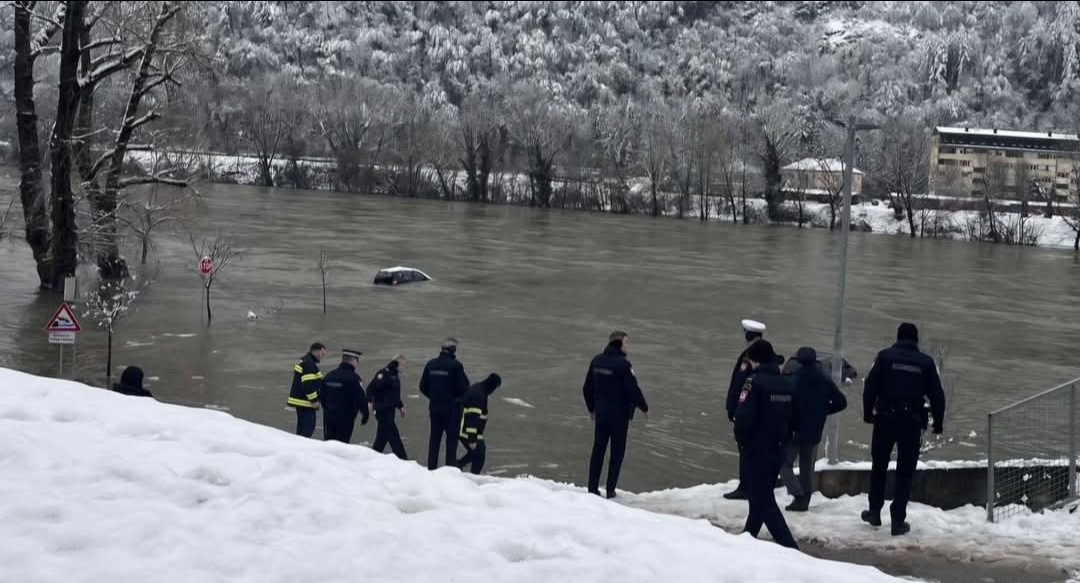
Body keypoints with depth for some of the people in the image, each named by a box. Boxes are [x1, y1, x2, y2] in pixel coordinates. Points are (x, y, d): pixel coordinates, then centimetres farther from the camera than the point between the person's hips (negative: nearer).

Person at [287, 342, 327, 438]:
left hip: (299, 400, 11)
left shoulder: (304, 361, 15)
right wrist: (314, 400, -18)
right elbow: (308, 385, -26)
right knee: (308, 427, -9)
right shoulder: (309, 364, -20)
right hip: (305, 402, -11)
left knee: (302, 426, 17)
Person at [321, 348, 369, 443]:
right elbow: (360, 399, -15)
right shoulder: (353, 378, -14)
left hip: (328, 415, 6)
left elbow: (322, 396, 16)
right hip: (345, 417, -6)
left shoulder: (329, 375, 8)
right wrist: (365, 415, -3)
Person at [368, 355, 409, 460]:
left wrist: (400, 406, 18)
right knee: (393, 436, -7)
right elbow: (371, 387, -23)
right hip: (383, 410, -10)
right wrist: (370, 401, -31)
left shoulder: (395, 375, 14)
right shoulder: (385, 374, -17)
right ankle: (402, 459, -4)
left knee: (382, 437, 15)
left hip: (390, 410, 10)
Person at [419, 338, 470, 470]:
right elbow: (464, 387, -13)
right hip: (452, 408, -5)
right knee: (452, 439, 2)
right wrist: (459, 397, 7)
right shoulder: (455, 365, -14)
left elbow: (423, 387, 8)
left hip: (434, 407, 5)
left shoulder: (430, 364, 3)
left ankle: (431, 467, 14)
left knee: (434, 439, 13)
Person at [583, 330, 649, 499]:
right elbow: (633, 389, -18)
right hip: (619, 414, -6)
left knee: (598, 450, 12)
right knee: (617, 452, 7)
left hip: (600, 413, 6)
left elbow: (587, 387, 10)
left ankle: (592, 488, 14)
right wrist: (644, 408, -2)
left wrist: (591, 408, 23)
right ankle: (610, 490, 9)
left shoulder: (597, 361, 3)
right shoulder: (623, 364, -19)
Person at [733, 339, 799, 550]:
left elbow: (744, 418, -22)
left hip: (758, 450, -8)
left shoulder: (755, 382, -16)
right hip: (778, 451, 8)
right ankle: (748, 538, 34)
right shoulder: (787, 384, 7)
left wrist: (742, 441, -5)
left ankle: (789, 547, -15)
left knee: (763, 501, -4)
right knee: (761, 495, 21)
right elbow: (794, 419, 12)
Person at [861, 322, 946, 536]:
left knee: (879, 466, 17)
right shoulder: (926, 362, 2)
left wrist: (868, 412, 6)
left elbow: (870, 387, -5)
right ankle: (898, 520, 3)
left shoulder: (885, 357, -2)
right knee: (905, 472, 5)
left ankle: (875, 512, 22)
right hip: (912, 421, 0)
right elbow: (937, 395, 4)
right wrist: (938, 422, 13)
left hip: (885, 418, 0)